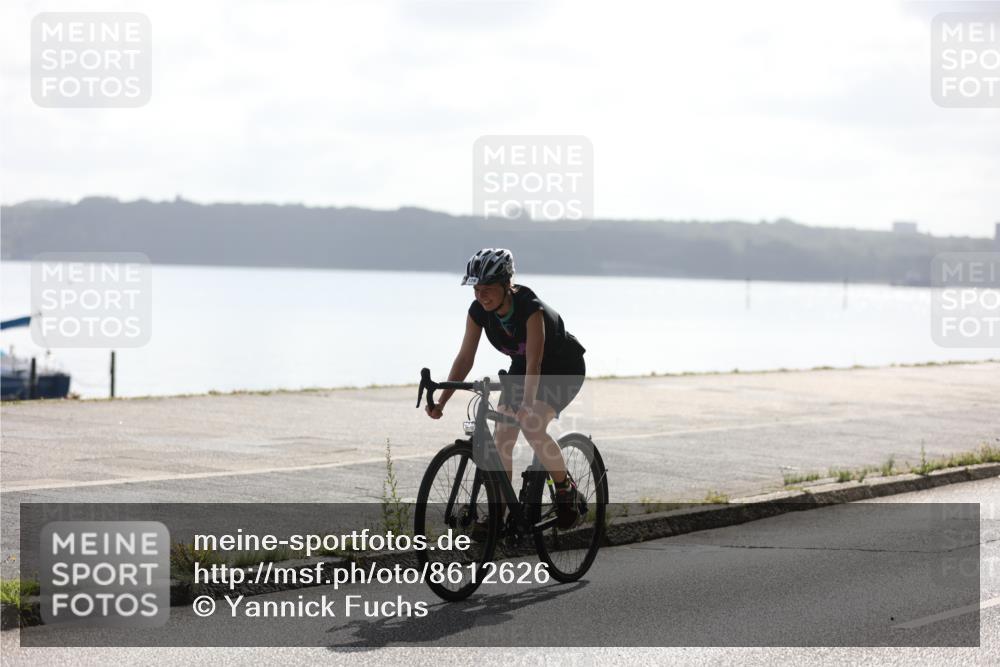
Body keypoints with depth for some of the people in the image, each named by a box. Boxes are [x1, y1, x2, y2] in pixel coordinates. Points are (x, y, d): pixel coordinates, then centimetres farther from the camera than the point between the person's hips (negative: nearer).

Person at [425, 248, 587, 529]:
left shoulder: (531, 308, -34)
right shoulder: (478, 311, -17)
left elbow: (534, 362, -40)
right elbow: (465, 358, -15)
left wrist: (527, 405, -52)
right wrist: (441, 402, -24)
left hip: (564, 368, -6)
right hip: (521, 367, 6)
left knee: (532, 427, -28)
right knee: (502, 439, -8)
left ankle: (565, 487, -5)